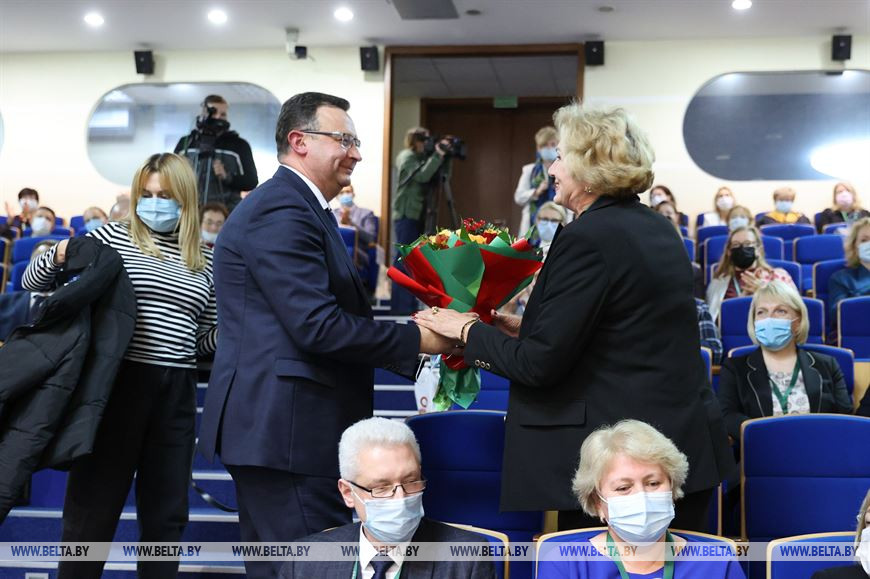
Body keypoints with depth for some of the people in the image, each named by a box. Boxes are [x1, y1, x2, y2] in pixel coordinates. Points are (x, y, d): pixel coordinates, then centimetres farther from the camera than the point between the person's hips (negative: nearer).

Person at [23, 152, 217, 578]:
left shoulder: (203, 261, 11)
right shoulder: (114, 236, 2)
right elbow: (33, 282, 5)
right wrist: (59, 256, -15)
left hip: (177, 389, 3)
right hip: (117, 380, -3)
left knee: (166, 511, 11)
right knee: (94, 504, 4)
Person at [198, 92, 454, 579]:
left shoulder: (300, 208, 17)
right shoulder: (281, 212, -16)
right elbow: (318, 327, -22)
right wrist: (418, 339, -15)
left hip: (279, 425, 11)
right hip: (287, 429, -11)